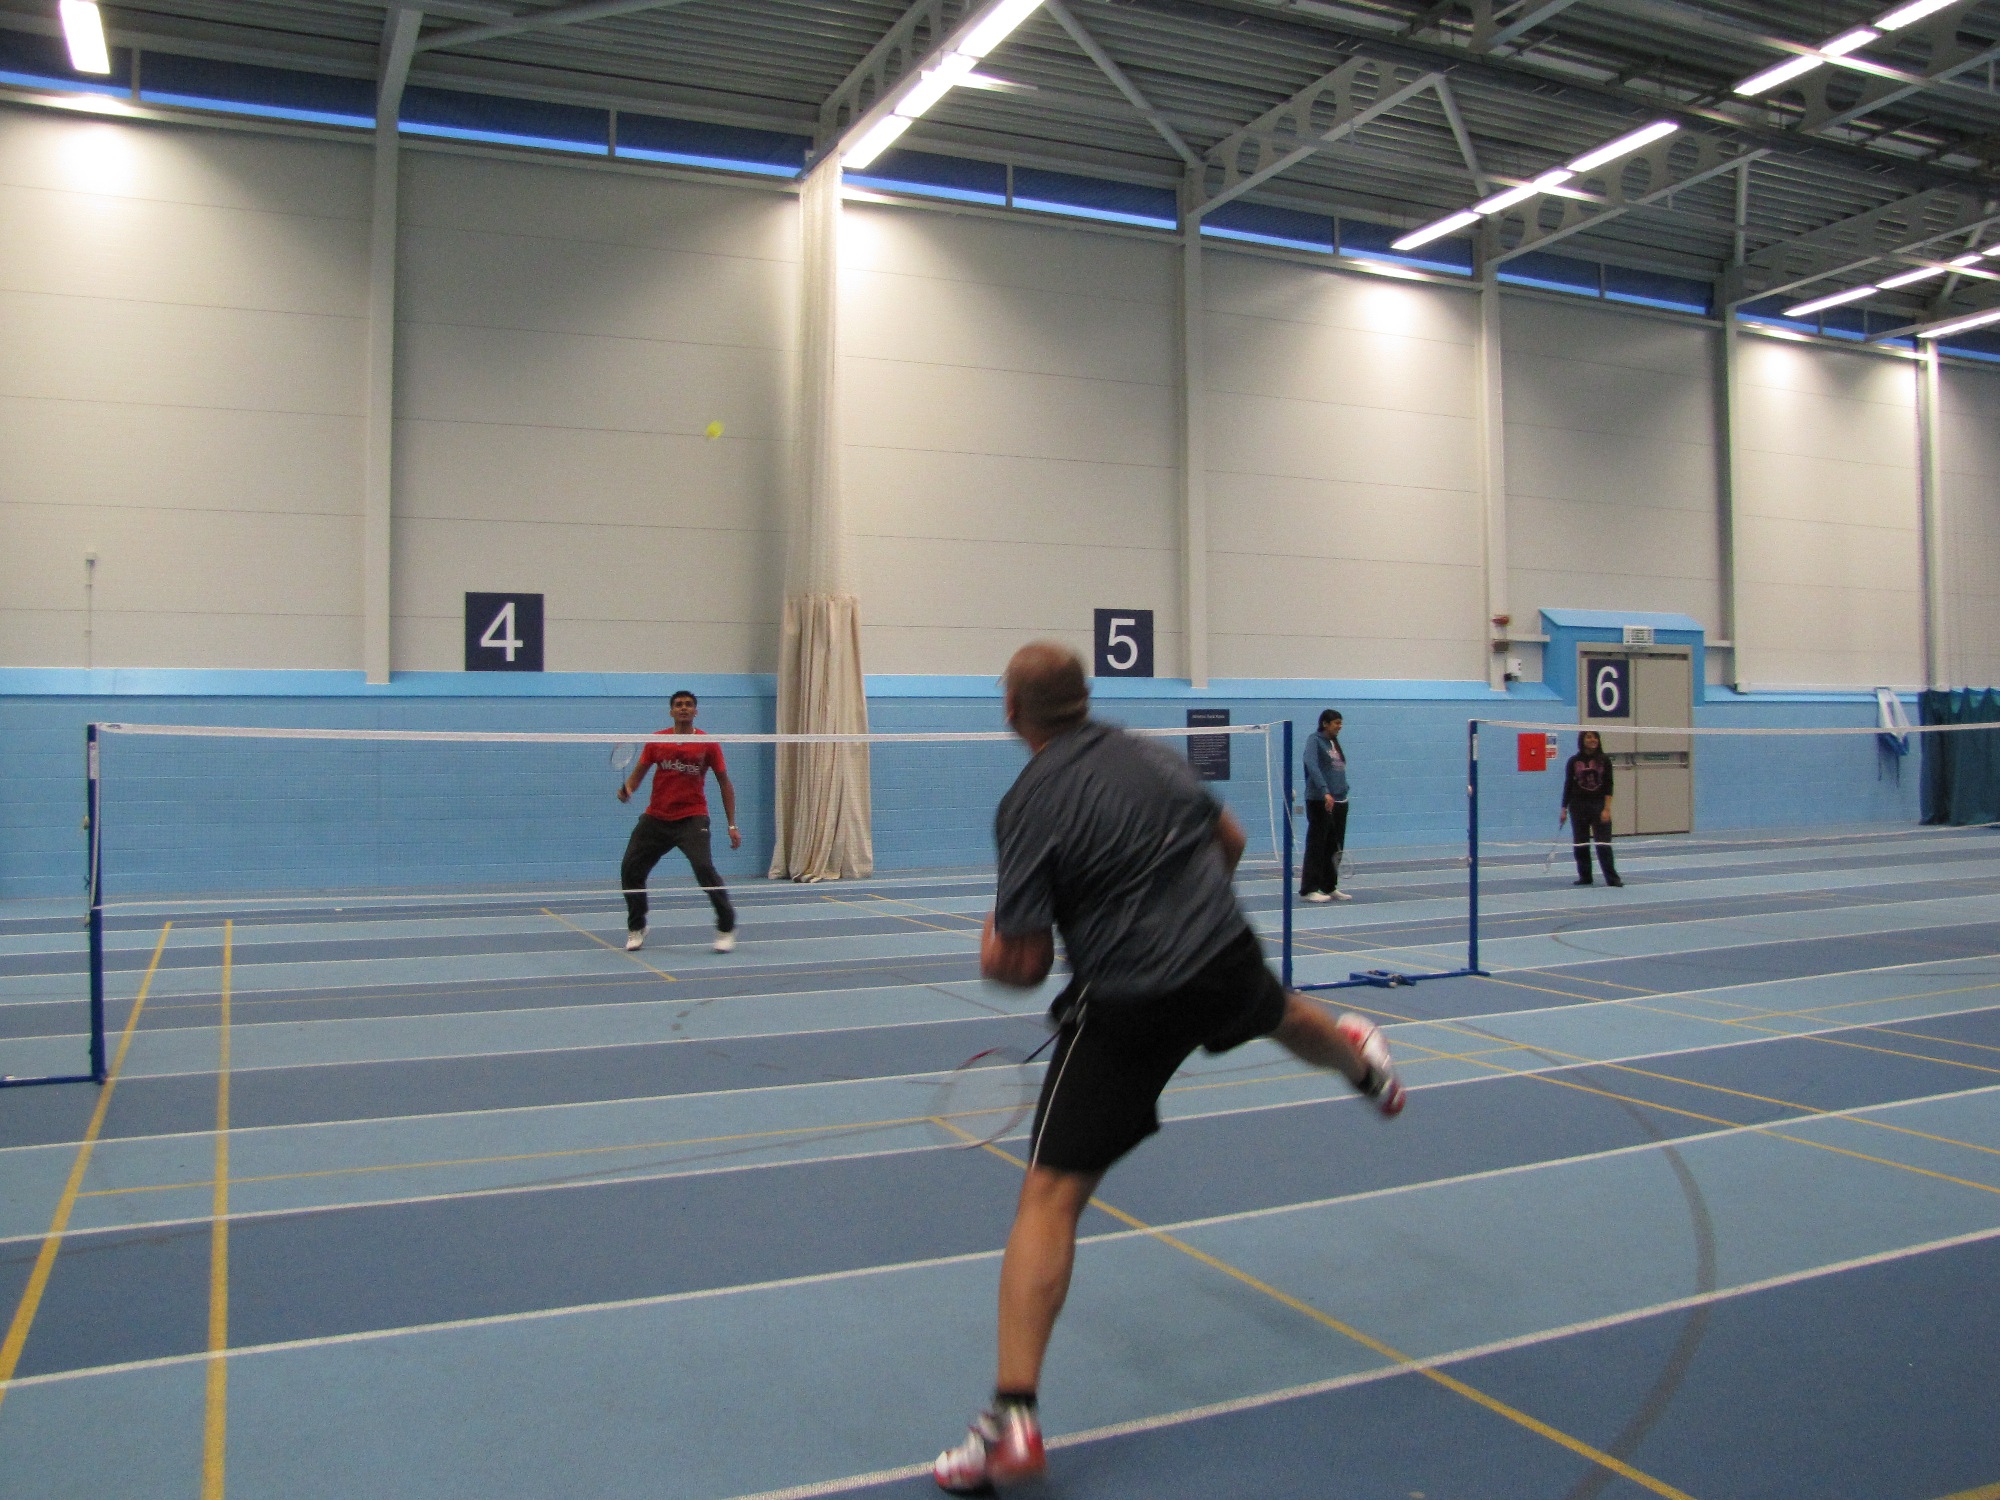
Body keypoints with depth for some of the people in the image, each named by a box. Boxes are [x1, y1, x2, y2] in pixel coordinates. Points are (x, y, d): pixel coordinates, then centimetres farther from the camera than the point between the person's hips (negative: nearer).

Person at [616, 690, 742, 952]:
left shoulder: (708, 744, -2)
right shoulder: (656, 741, 3)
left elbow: (724, 783, 4)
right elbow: (638, 773, 6)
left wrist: (732, 825, -1)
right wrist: (627, 788, -18)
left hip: (692, 818, -3)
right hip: (656, 818, 3)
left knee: (704, 868, -22)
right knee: (630, 870, 1)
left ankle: (727, 928, -4)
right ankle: (636, 929, 24)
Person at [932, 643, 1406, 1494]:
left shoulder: (1030, 802, -13)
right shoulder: (1148, 755, 4)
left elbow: (1026, 964, -14)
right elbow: (1230, 840, 20)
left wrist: (996, 953, 8)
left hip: (1126, 1003, -5)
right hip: (1228, 959, 6)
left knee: (1049, 1195, -2)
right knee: (1282, 1014, 42)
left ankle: (1013, 1419, -6)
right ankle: (1357, 1053, 73)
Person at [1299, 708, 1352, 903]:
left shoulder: (1335, 743, 17)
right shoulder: (1314, 740, -7)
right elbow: (1312, 766, -21)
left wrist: (1343, 790, 10)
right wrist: (1325, 792, -31)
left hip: (1339, 801, 8)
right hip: (1319, 801, -8)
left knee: (1335, 848, 9)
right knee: (1316, 846, -4)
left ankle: (1330, 887, 17)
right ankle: (1309, 889, -1)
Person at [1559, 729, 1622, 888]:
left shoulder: (1604, 760, 0)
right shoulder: (1574, 761, 2)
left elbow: (1609, 786, -1)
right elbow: (1568, 786, 5)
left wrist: (1607, 809, -9)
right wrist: (1564, 809, 3)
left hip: (1599, 805, -1)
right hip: (1578, 807, 1)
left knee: (1604, 844, -5)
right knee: (1580, 844, 5)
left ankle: (1612, 878, -1)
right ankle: (1585, 877, 15)